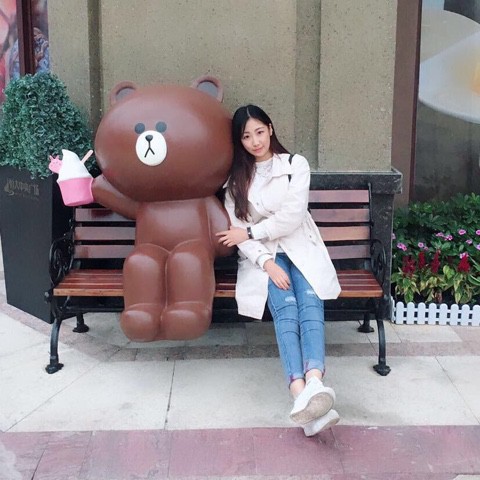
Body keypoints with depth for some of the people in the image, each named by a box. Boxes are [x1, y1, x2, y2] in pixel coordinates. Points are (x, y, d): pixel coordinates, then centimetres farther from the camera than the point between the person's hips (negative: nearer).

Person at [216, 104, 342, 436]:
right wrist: (267, 263, -15)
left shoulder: (295, 164, 7)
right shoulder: (236, 178, 10)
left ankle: (314, 383, -54)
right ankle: (302, 394, -50)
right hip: (261, 255, -1)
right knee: (286, 307, -30)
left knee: (310, 301, -31)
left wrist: (250, 232, -4)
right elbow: (237, 230, 0)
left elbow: (292, 216, -6)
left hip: (300, 248, 1)